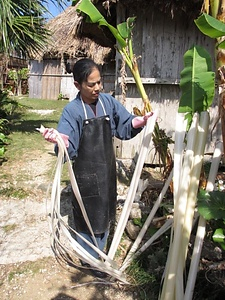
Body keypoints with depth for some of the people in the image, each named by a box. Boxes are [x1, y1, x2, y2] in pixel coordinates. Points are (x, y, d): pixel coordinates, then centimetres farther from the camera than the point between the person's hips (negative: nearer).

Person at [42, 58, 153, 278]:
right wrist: (59, 140, -43)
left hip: (107, 170, 5)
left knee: (104, 213, 19)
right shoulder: (72, 111, -15)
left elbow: (125, 127, 6)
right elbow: (69, 147, -22)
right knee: (87, 216, 9)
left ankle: (99, 254, 41)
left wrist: (141, 121, -11)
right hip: (86, 174, -5)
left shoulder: (108, 102, -2)